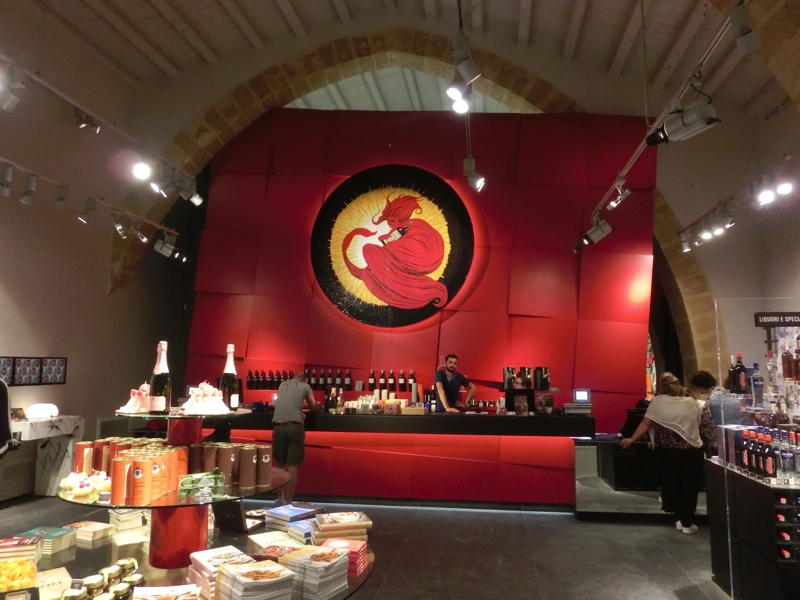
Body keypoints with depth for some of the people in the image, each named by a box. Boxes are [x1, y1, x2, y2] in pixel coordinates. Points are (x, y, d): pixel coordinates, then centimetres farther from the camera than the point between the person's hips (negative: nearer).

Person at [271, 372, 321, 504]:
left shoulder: (282, 385, 23)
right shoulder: (305, 387, 14)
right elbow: (314, 408, 26)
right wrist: (318, 405, 48)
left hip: (278, 426, 3)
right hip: (294, 426, -3)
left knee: (280, 464, 15)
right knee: (292, 466, -1)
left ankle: (280, 498, 22)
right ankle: (288, 502, -1)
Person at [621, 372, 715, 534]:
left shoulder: (657, 401, -1)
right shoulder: (692, 402, 5)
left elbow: (646, 424, -3)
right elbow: (700, 425, 10)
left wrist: (631, 439, 4)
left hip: (667, 450, 0)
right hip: (691, 449, 0)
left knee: (672, 481, 16)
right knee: (689, 484, 6)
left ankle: (680, 518, 27)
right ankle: (687, 522, 6)